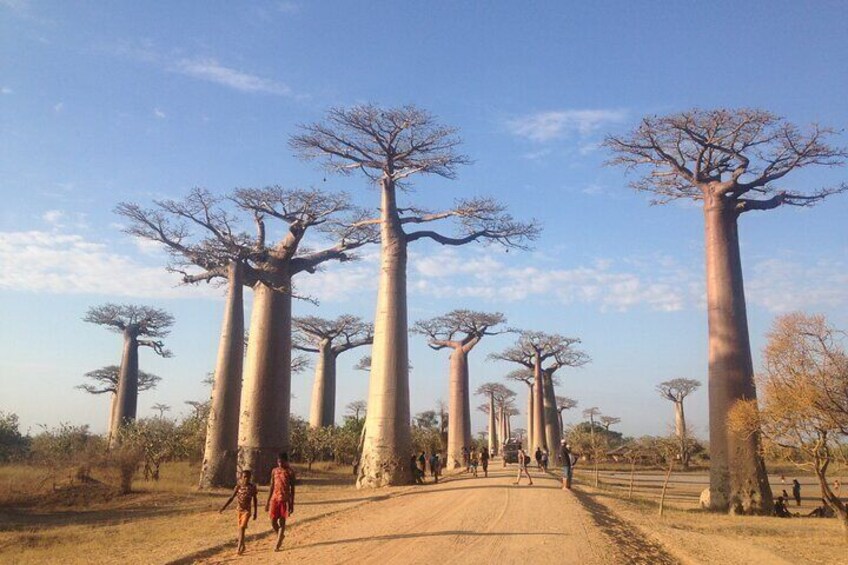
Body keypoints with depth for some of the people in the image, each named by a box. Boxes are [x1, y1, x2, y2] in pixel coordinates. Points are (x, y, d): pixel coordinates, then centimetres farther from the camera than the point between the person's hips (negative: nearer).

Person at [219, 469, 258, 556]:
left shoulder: (253, 487, -4)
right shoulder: (238, 487, -7)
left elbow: (254, 499, 6)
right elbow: (231, 498, -9)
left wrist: (255, 512, 9)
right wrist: (223, 508, -20)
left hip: (247, 510, -2)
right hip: (239, 510, 2)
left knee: (242, 527, -14)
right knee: (240, 528, 12)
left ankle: (239, 548, -14)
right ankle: (242, 546, 29)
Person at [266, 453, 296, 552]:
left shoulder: (290, 472, -3)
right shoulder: (274, 471, 6)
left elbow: (292, 488, -1)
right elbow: (271, 486, 11)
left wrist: (292, 503, -3)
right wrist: (267, 501, 9)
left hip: (285, 499, -3)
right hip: (275, 498, 3)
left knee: (282, 521, 0)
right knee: (273, 521, 2)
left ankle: (277, 544, 8)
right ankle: (281, 536, 30)